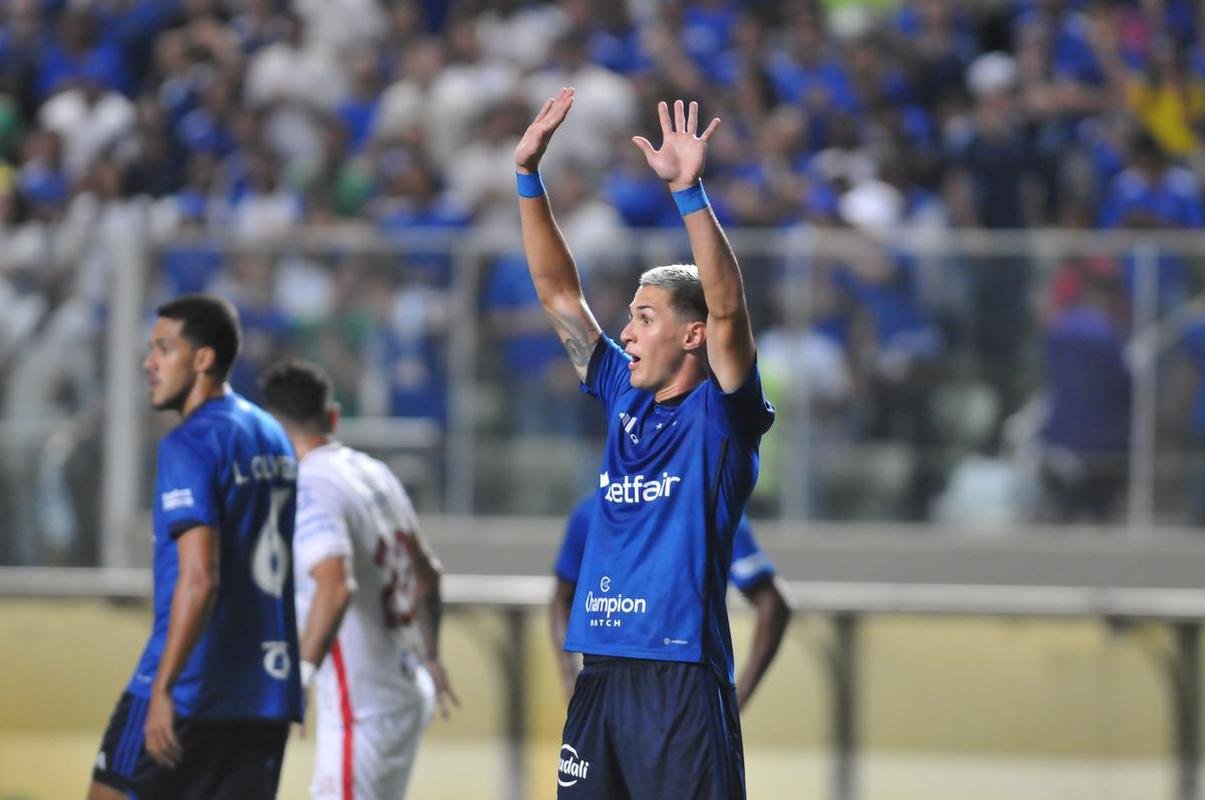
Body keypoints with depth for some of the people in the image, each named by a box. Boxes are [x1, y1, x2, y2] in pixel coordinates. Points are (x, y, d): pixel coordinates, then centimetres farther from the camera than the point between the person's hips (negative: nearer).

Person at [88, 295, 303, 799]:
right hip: (267, 689, 8)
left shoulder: (190, 447, -12)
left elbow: (199, 579, -21)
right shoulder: (274, 438, 14)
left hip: (194, 684, -8)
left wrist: (163, 687, -22)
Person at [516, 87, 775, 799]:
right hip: (603, 674, 7)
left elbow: (727, 310, -20)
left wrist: (689, 191, -29)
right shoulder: (625, 399, 14)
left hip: (683, 677, -7)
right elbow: (558, 291, 16)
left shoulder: (721, 414, -3)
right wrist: (529, 177, 10)